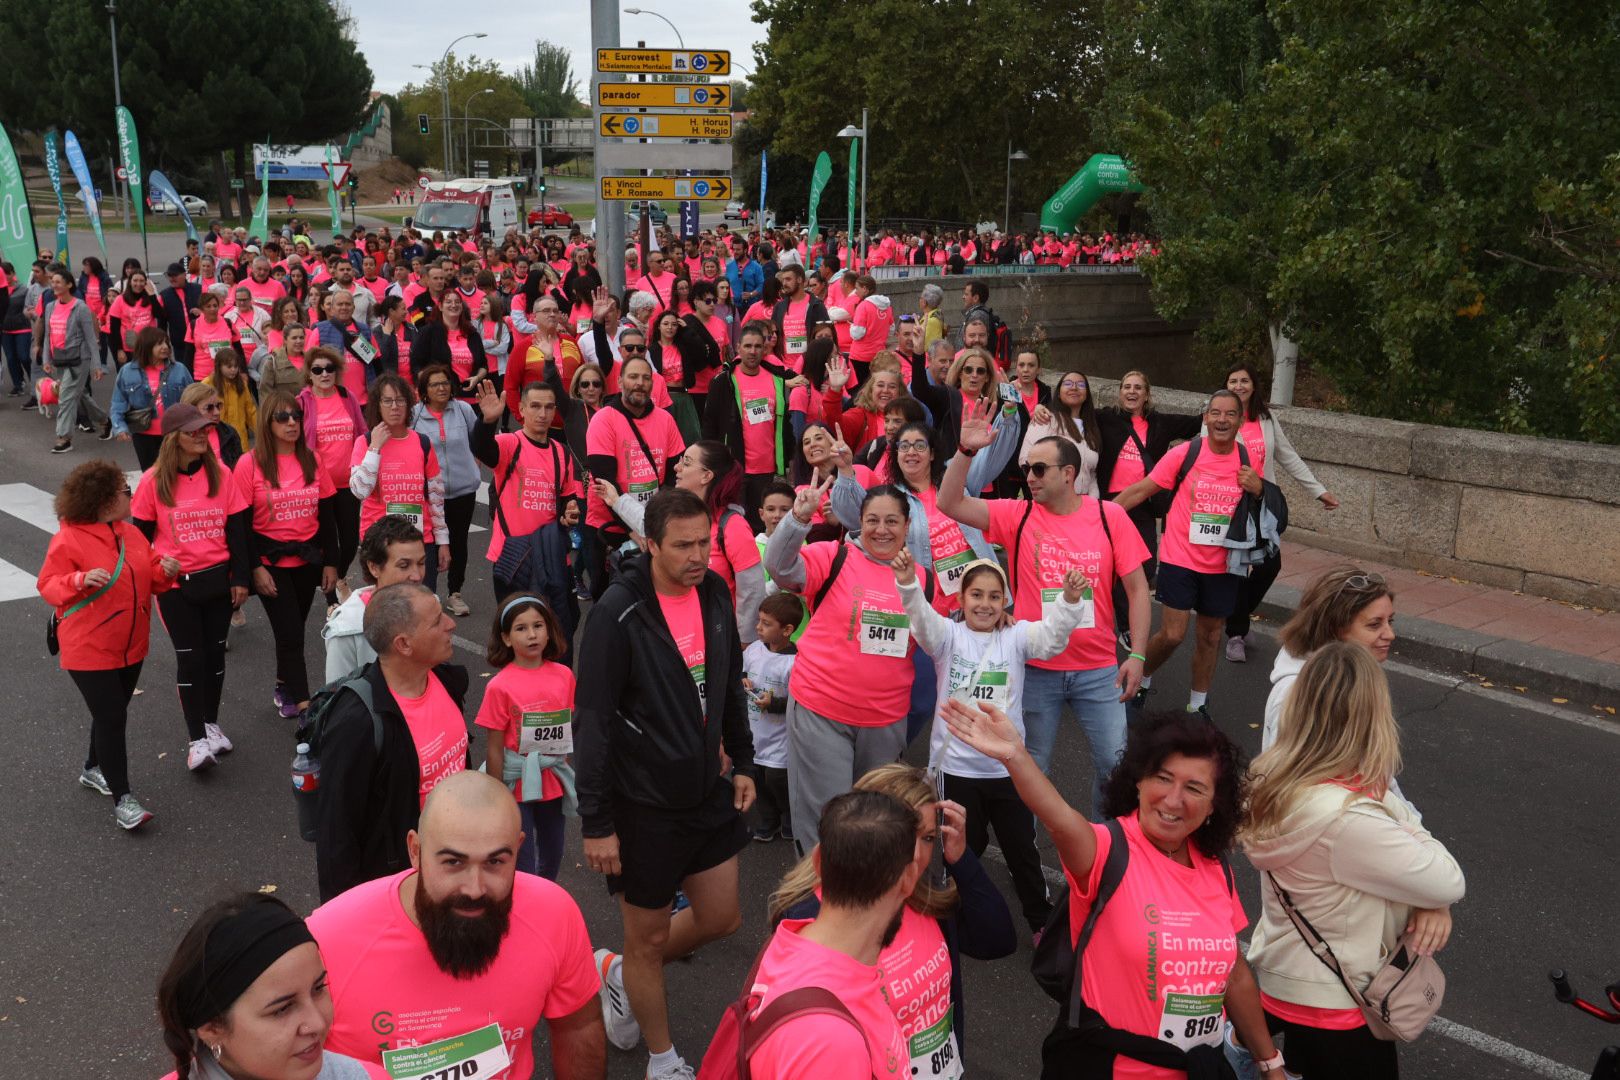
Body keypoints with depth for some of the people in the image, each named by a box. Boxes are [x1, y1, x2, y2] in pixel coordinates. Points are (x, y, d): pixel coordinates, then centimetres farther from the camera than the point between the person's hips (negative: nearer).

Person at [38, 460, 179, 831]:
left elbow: (149, 576, 12)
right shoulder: (68, 540, -15)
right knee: (111, 718, -8)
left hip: (131, 647, 7)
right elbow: (48, 585, -13)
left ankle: (94, 770, 42)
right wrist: (81, 580, -32)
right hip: (89, 651, -7)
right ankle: (122, 800, -3)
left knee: (112, 714, 20)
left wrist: (165, 571, -11)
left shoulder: (131, 533, 6)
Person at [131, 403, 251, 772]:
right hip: (175, 583, -2)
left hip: (217, 578, 2)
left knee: (214, 651, 11)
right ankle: (197, 739, 7)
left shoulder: (220, 475, -2)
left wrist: (240, 577, 0)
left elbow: (236, 528, 1)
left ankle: (211, 723, 29)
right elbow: (142, 534, 1)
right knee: (189, 656, 1)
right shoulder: (154, 481, -7)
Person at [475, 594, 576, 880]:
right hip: (518, 784, -4)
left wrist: (567, 775, 10)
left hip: (554, 782, 4)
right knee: (523, 864, 2)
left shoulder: (564, 676, -4)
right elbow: (494, 748, -10)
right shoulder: (500, 686, -15)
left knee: (552, 856, 19)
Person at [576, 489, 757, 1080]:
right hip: (642, 804, -6)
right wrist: (596, 822, -18)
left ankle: (619, 972, 41)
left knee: (720, 919, 16)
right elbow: (594, 722, -19)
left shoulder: (714, 593, -2)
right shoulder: (619, 612, -22)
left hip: (707, 791, 6)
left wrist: (742, 762, 12)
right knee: (648, 939, 11)